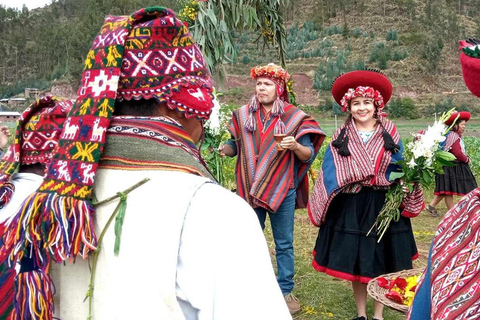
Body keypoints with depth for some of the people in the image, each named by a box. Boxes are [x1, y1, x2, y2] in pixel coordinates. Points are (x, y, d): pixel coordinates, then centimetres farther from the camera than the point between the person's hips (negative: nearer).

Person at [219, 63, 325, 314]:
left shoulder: (295, 117, -3)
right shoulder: (243, 115, 4)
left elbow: (309, 155, -5)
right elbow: (236, 146, 11)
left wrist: (295, 146, -25)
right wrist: (225, 149, -11)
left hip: (282, 189, -2)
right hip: (250, 188, 2)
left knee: (284, 244, 8)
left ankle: (285, 290, 23)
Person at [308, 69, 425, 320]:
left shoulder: (390, 135, 2)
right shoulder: (341, 138, 2)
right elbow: (330, 175, 1)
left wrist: (403, 194, -14)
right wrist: (321, 206, -5)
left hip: (383, 206, 0)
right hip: (350, 207, 0)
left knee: (381, 263, 7)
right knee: (354, 262, 7)